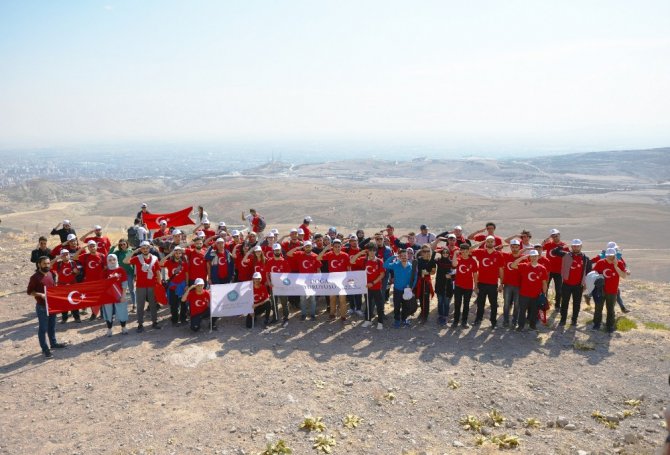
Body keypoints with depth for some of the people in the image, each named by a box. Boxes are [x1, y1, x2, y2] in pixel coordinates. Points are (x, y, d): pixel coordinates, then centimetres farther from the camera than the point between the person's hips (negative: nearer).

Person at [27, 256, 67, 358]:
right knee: (43, 328, 2)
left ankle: (53, 343, 35)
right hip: (42, 306, -7)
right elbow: (29, 291, -12)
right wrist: (40, 295, -25)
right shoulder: (35, 277, -14)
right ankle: (45, 349, 11)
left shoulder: (51, 274, 6)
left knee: (52, 326, 20)